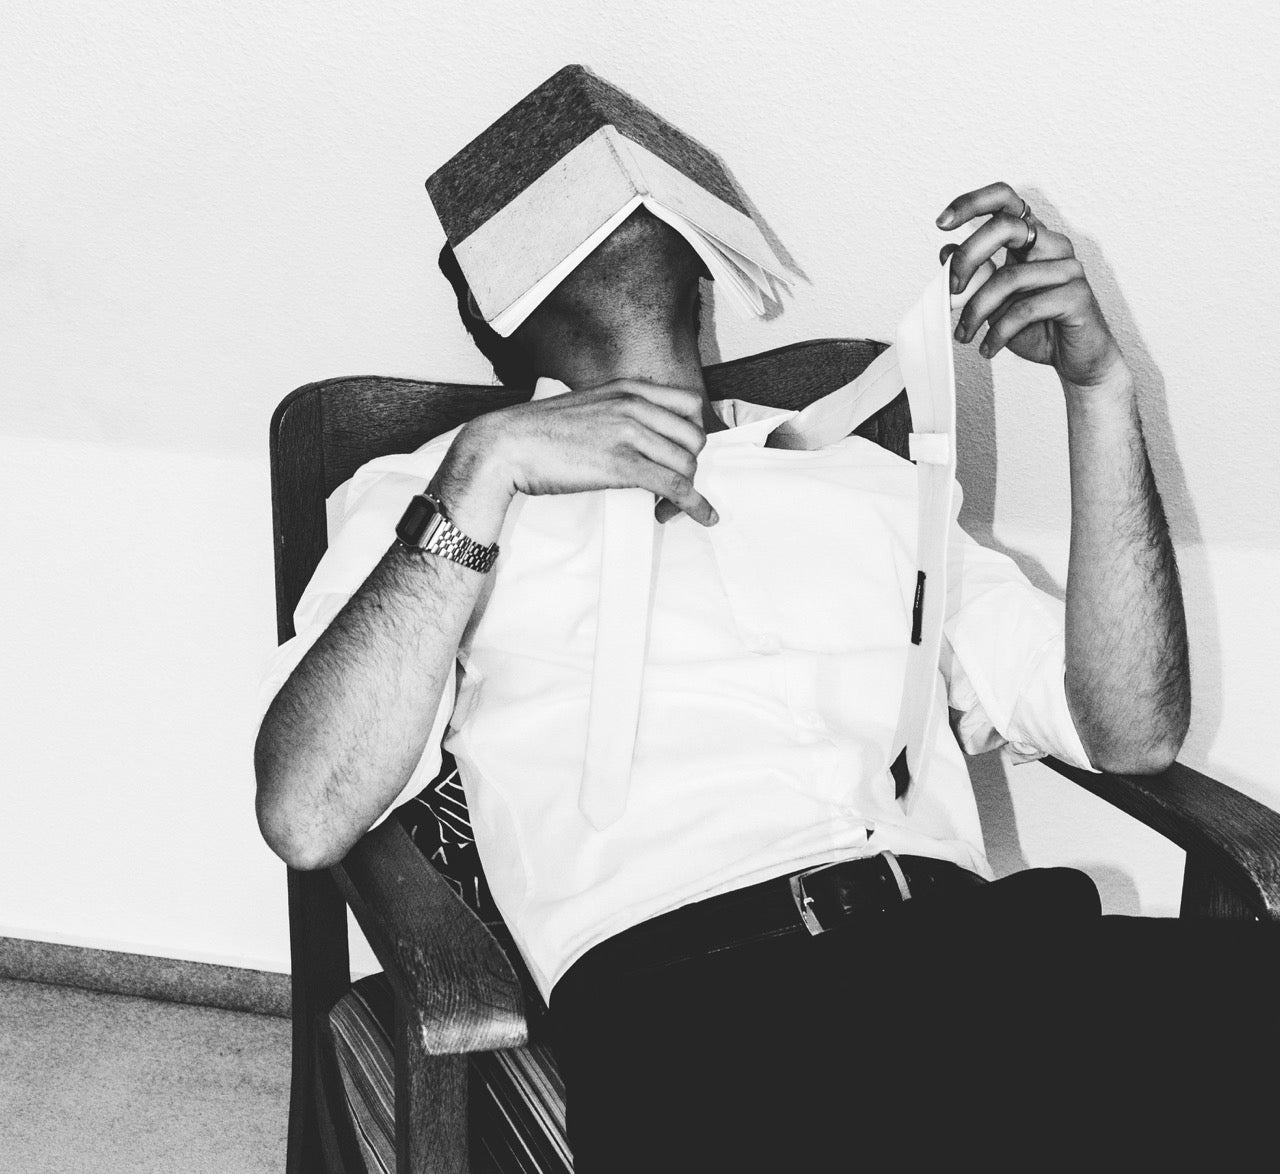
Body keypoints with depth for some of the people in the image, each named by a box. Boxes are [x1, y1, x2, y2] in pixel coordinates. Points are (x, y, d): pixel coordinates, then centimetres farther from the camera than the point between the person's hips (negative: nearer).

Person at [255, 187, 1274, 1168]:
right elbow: (306, 819, 1)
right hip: (683, 1000, -3)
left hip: (984, 944, 4)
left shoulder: (862, 474, 28)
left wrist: (1099, 385, 10)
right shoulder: (433, 489, 19)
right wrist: (487, 468, -4)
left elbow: (1133, 731, 18)